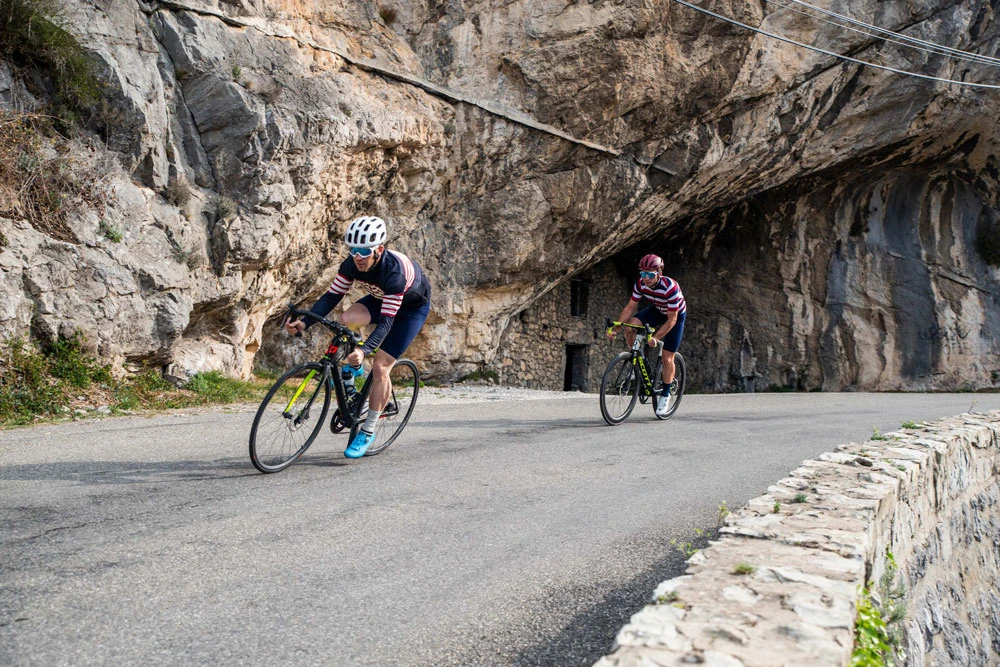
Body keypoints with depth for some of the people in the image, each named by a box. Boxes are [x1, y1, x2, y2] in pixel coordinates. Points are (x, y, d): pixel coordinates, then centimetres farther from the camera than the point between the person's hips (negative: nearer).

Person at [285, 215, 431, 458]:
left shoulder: (394, 270, -39)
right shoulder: (352, 264, -22)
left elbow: (386, 320, -40)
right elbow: (331, 296, -18)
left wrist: (365, 350, -53)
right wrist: (304, 323, -33)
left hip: (412, 307, -5)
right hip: (381, 299, 5)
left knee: (380, 367, -13)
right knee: (346, 319, -27)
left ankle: (368, 431, 2)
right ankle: (349, 367, 2)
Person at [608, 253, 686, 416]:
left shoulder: (670, 288, -37)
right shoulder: (640, 283, -22)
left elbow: (671, 320, -31)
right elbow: (630, 307, -14)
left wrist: (655, 338, -38)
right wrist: (614, 328, -23)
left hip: (676, 315, -4)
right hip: (657, 310, 5)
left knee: (667, 359, -5)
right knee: (630, 326, -24)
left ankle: (665, 394, 17)